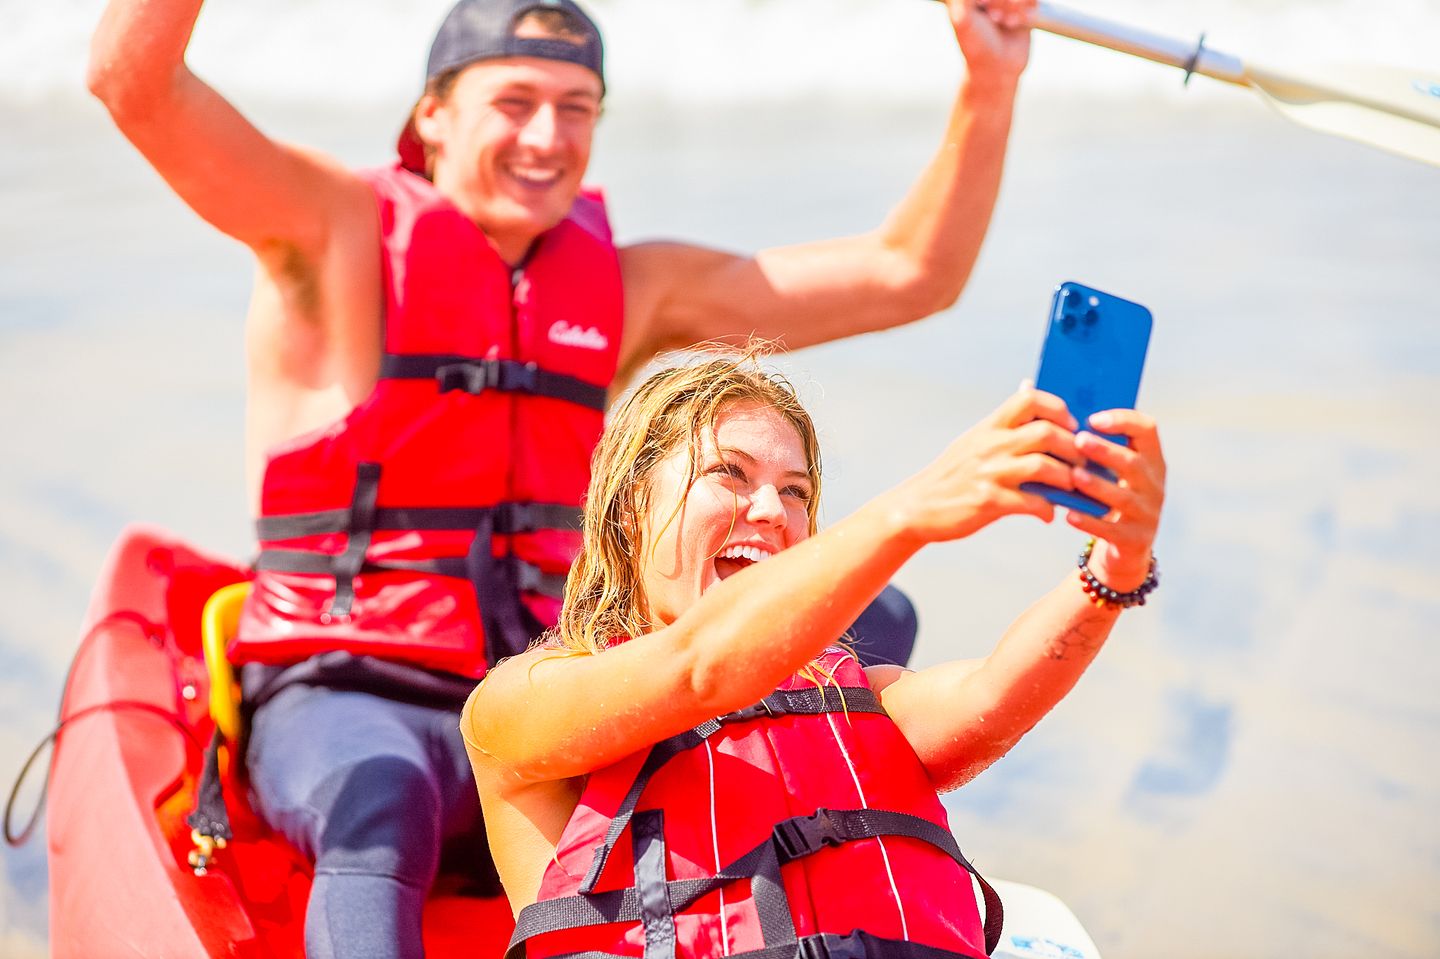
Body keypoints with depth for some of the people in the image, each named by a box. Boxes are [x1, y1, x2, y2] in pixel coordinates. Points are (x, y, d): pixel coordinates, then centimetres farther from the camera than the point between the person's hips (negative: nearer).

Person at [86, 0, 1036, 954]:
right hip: (346, 700, -4)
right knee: (379, 805, -40)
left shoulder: (629, 289, 11)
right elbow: (132, 79, -15)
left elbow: (909, 274, 10)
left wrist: (989, 90, -2)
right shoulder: (336, 233, 0)